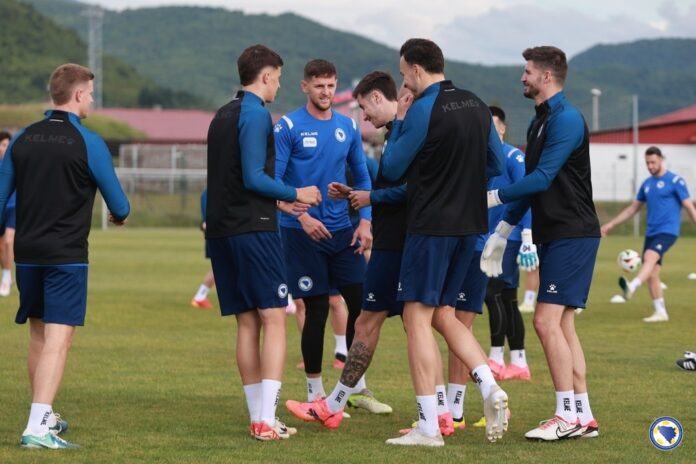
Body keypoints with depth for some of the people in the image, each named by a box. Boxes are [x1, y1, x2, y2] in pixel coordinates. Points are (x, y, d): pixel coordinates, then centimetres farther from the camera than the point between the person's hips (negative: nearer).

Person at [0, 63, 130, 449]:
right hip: (67, 255, -5)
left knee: (38, 336, 18)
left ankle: (45, 416, 30)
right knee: (57, 340, -7)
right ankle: (37, 427, -16)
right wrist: (120, 214, 21)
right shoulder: (88, 143, -8)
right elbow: (119, 206, -2)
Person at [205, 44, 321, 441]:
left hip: (222, 230, 9)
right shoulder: (255, 114, -9)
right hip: (253, 229, -9)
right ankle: (267, 420, -14)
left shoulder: (223, 116, 18)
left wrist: (277, 201, 26)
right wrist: (294, 195, -3)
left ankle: (258, 417, 10)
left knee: (247, 323, 9)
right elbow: (254, 177, -16)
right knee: (274, 319, -7)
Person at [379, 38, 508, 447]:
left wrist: (399, 122, 6)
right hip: (469, 225, 7)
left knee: (418, 317, -3)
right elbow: (498, 164, 16)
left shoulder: (423, 110, -12)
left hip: (431, 225, -7)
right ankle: (490, 388, -1)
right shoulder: (477, 106, 9)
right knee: (444, 314, 18)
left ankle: (429, 427, -6)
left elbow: (391, 169, -4)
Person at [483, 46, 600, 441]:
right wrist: (503, 231, 20)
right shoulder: (541, 122, 16)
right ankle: (584, 417, 11)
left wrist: (493, 197, -15)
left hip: (572, 235, -10)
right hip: (553, 235, 10)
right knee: (562, 325, 9)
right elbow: (532, 182, 21)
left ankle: (568, 416, -10)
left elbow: (541, 178, -22)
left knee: (547, 322, -13)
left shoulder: (566, 119, -15)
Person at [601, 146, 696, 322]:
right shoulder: (647, 183, 15)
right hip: (651, 232, 7)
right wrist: (611, 224, 21)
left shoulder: (675, 181, -3)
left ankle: (632, 287, -53)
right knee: (652, 274, 1)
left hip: (667, 231, -7)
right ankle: (660, 312, 8)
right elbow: (633, 208, 23)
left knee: (650, 256, -31)